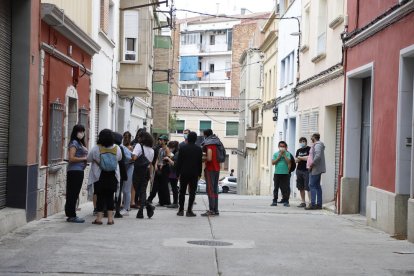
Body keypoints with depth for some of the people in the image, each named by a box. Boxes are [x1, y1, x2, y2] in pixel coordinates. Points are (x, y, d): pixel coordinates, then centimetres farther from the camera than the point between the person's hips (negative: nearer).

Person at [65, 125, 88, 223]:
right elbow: (71, 158, -18)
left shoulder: (80, 143, 18)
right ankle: (71, 216, -3)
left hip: (79, 171, 10)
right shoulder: (74, 143, -10)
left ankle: (71, 215, 16)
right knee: (73, 194, -6)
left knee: (75, 194, 11)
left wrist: (87, 158, 6)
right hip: (74, 171, -10)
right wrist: (84, 158, -14)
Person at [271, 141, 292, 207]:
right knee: (276, 187, 4)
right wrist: (279, 156, -4)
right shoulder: (276, 154, 9)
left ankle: (286, 201, 3)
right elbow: (273, 162, 1)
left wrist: (284, 155, -8)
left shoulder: (287, 154, 6)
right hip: (277, 173, 1)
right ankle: (274, 201, 8)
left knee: (285, 188, -2)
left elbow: (288, 162, -6)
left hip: (285, 173, -1)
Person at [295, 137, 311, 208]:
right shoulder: (298, 150, 18)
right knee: (301, 187, 6)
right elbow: (296, 160, 15)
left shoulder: (309, 149, -2)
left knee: (308, 187, -12)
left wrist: (300, 157, 0)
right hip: (299, 170, 6)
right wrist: (303, 158, -5)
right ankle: (303, 202, 12)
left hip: (306, 170, -6)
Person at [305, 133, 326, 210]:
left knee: (312, 185, -11)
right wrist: (312, 164, 15)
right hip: (317, 169, 11)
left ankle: (313, 204, -14)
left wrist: (312, 164, -19)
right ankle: (319, 204, 13)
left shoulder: (317, 144, -12)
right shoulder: (317, 144, 20)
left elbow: (318, 156, -26)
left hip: (315, 169, -10)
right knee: (317, 186, 11)